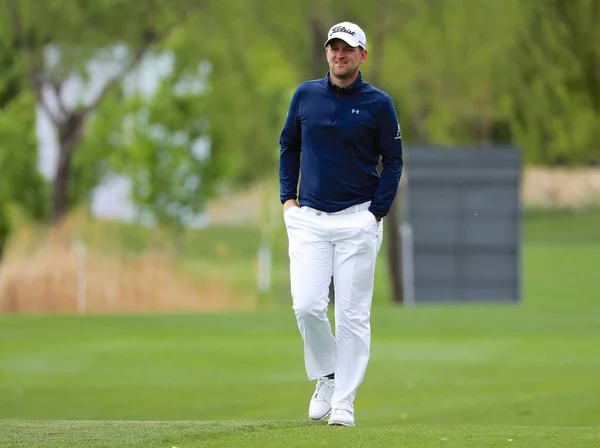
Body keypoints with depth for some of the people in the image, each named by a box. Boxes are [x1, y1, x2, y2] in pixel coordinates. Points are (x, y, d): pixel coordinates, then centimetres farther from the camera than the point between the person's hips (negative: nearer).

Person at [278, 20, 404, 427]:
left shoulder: (378, 103, -1)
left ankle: (343, 402, 3)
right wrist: (288, 198, 7)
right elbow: (288, 146, 17)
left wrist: (377, 213, -6)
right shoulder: (305, 95, 6)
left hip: (358, 220, -2)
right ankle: (326, 377, 16)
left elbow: (393, 161, 3)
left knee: (353, 314, -2)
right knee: (307, 306, -9)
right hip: (308, 219, 2)